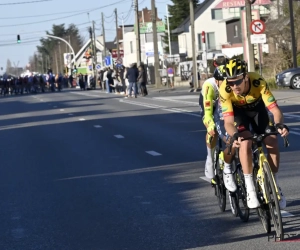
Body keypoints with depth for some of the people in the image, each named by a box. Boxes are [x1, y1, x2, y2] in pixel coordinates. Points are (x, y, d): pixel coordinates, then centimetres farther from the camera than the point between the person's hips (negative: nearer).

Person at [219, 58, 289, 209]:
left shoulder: (258, 82, -37)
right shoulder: (225, 90, -36)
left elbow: (275, 110, -37)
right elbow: (228, 122, -36)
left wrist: (279, 125, -58)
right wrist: (235, 135, -57)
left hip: (257, 108, 1)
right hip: (238, 112, -1)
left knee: (272, 143, -16)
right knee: (245, 143, -27)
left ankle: (275, 185, 3)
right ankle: (250, 189, -19)